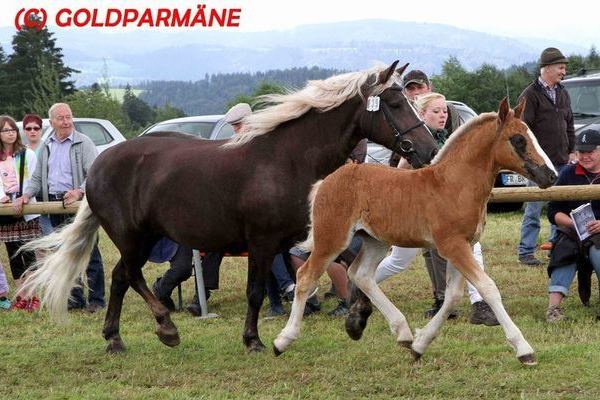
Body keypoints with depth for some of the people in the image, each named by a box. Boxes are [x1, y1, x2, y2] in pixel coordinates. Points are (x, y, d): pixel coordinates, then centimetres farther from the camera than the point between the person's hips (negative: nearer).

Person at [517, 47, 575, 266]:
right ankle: (526, 252, 1)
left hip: (561, 162, 7)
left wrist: (571, 151, 14)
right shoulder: (530, 95, -8)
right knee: (534, 208, -4)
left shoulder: (563, 94, 14)